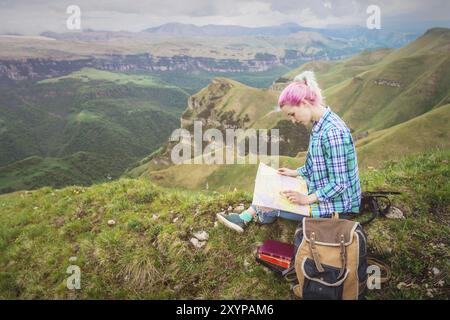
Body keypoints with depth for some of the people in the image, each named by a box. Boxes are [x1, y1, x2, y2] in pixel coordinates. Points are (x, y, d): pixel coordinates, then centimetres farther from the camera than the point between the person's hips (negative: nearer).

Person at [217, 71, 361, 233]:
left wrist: (307, 199, -22)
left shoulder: (333, 131, -29)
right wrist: (295, 172, 12)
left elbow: (338, 185, -26)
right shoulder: (320, 124, 2)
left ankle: (245, 217, 20)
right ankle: (245, 218, 16)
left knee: (270, 206, -6)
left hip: (338, 206, -9)